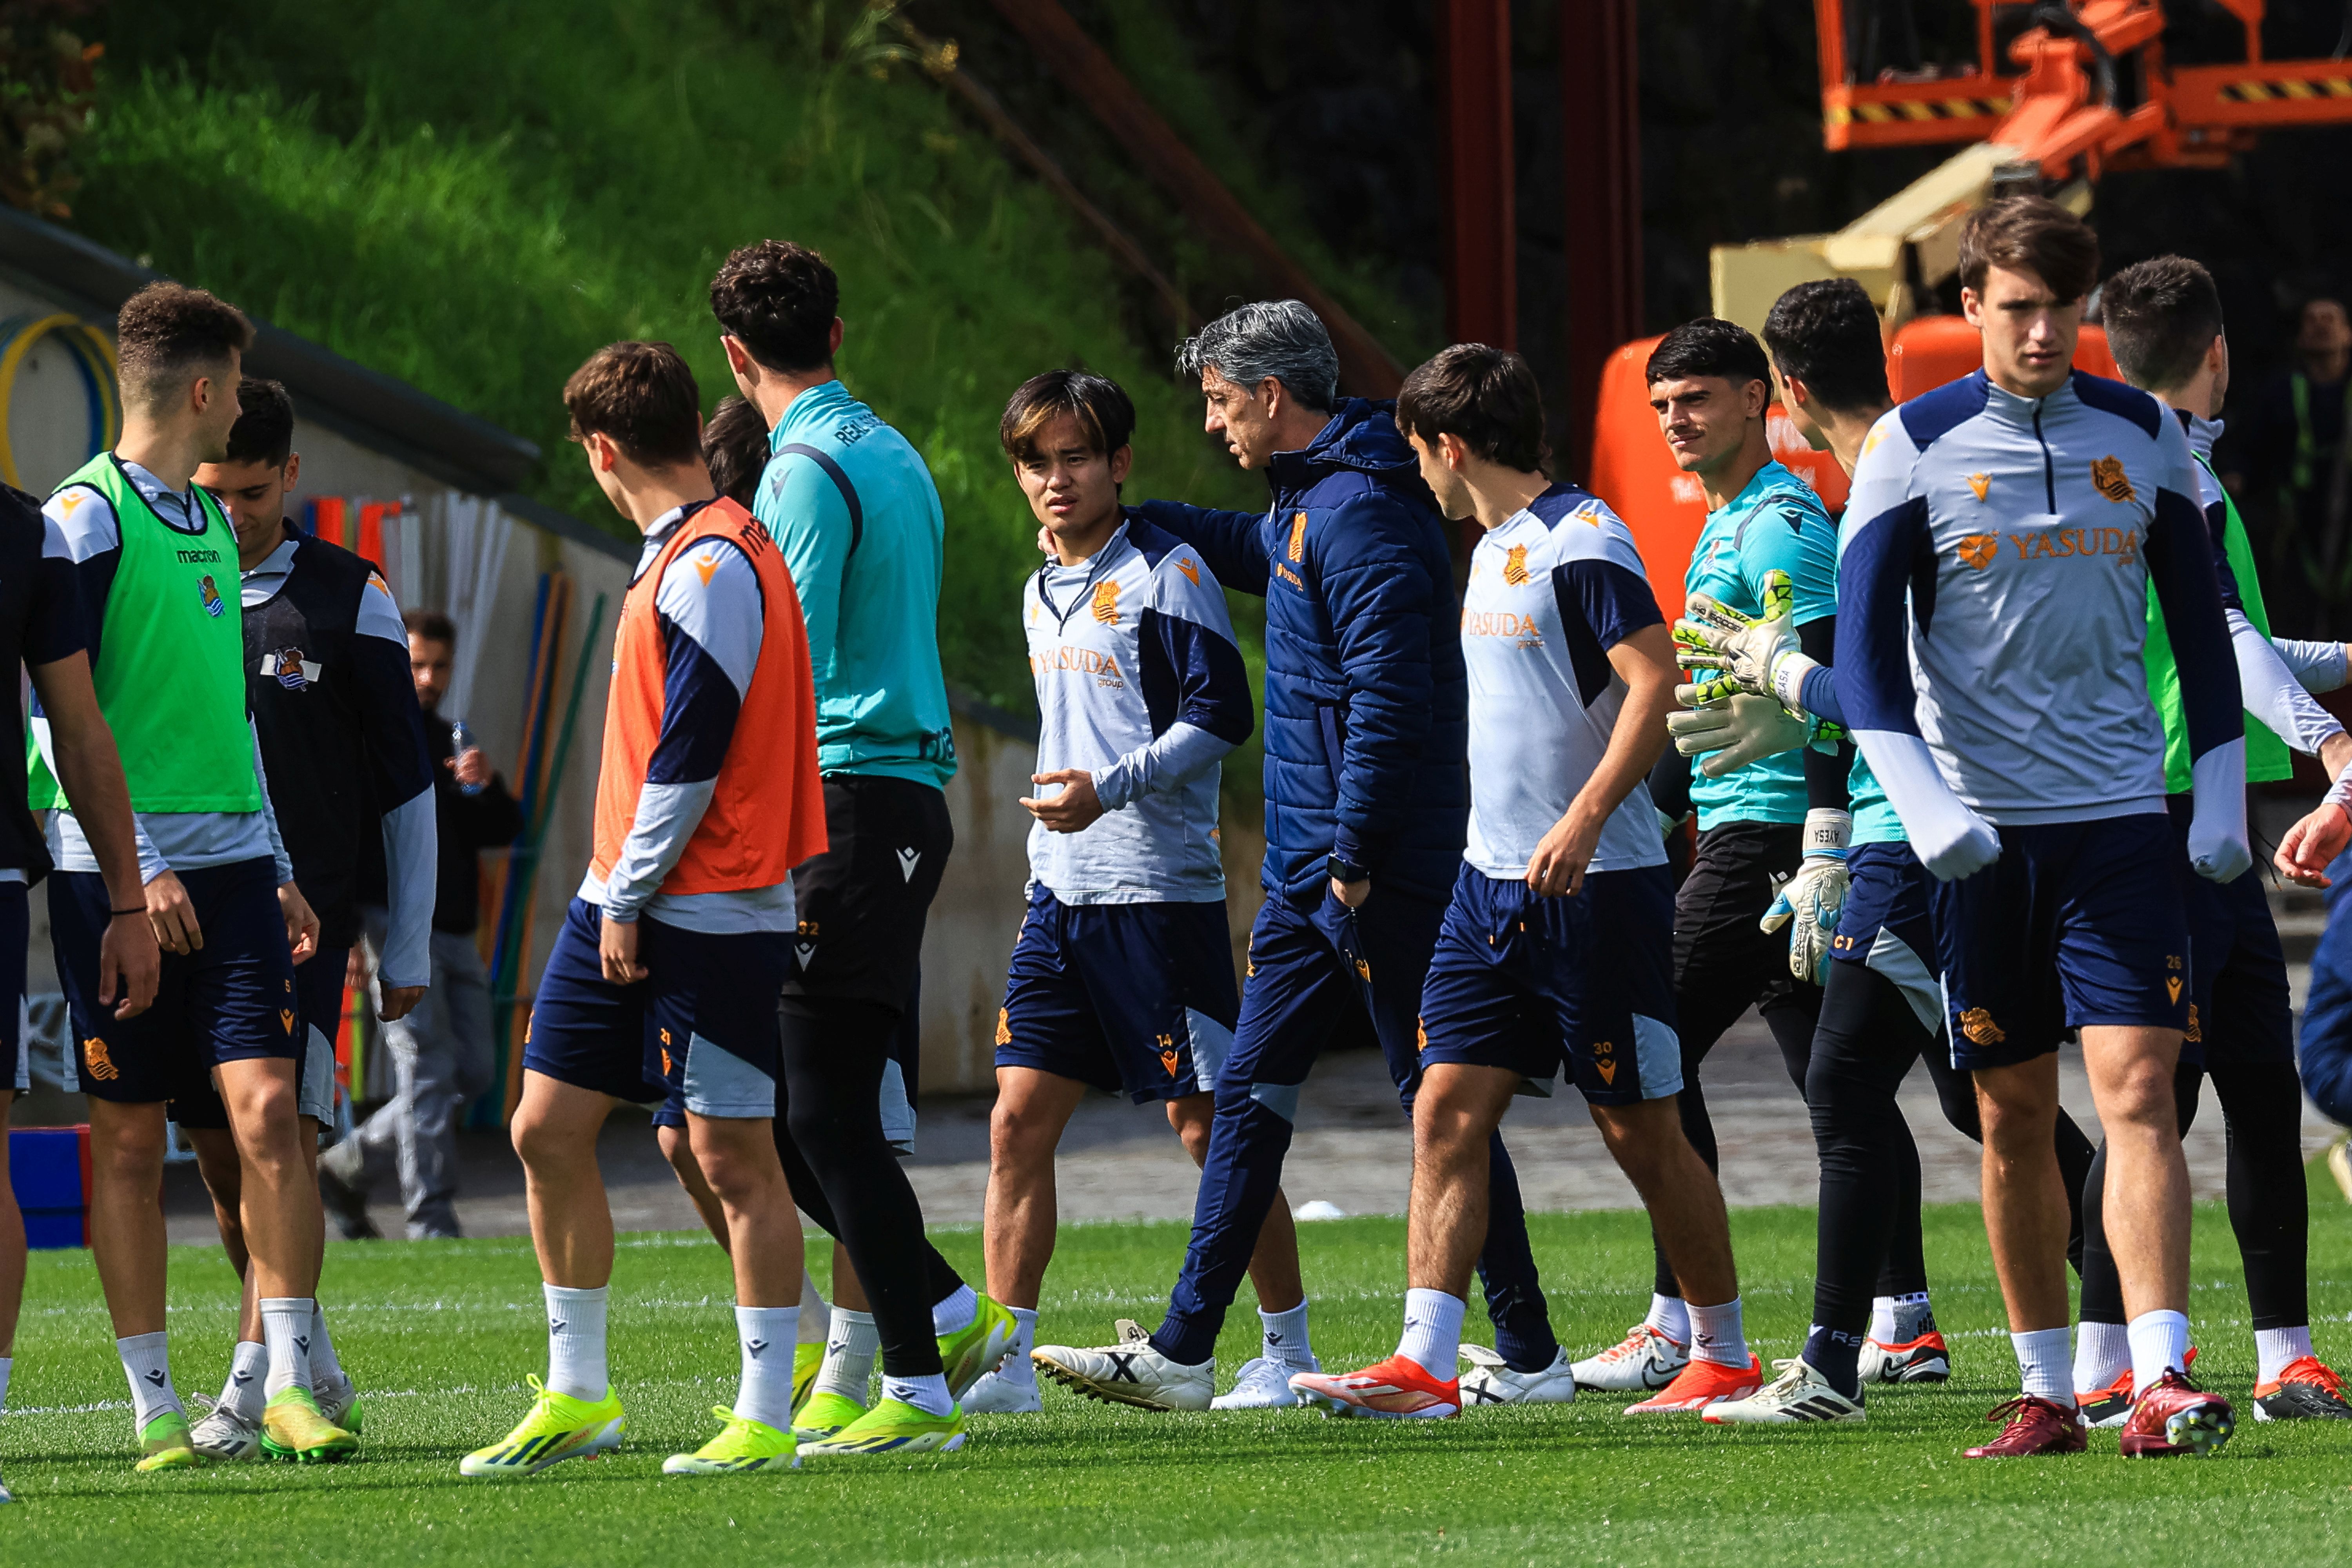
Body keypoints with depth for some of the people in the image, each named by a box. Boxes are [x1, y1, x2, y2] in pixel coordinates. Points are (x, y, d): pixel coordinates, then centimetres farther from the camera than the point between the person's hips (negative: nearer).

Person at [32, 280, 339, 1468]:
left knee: (266, 1107, -8)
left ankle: (288, 1382, -6)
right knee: (127, 1141, 0)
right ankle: (155, 1408, 5)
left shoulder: (210, 522, 17)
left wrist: (277, 867, 22)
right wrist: (134, 869, -18)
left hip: (228, 858, 6)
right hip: (116, 866, -6)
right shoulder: (86, 518, -7)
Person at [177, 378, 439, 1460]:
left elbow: (406, 781, 6)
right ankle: (314, 1372, 19)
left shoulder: (349, 599, 1)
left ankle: (253, 1388, -16)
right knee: (219, 1154, 5)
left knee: (285, 1139, -14)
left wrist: (410, 946, 5)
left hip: (305, 918, -3)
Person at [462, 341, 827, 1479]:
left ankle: (766, 1422, 1)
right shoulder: (681, 557, 16)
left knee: (733, 1156, -4)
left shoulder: (714, 566, -15)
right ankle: (578, 1396, 16)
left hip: (712, 913, -10)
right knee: (548, 1128, 8)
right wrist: (613, 899, 18)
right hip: (625, 900, 10)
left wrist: (630, 899, -15)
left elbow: (692, 754, -19)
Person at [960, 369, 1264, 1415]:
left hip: (1160, 890, -7)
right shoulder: (1043, 596, 16)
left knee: (1207, 1126, -3)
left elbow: (1221, 716, -15)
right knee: (1019, 1121, 0)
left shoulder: (1165, 574, -9)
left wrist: (1109, 789, -22)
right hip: (1062, 895, 7)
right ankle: (1006, 1360, 1)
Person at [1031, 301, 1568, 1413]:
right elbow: (1256, 550, 41)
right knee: (1249, 1093, 9)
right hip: (1307, 868, 10)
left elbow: (1390, 696, -23)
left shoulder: (1359, 514, -16)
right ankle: (1182, 1353, 11)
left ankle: (1530, 1353, 2)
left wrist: (1355, 861, -23)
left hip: (1379, 870, -10)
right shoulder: (1307, 506, 15)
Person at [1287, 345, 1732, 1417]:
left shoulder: (1582, 541, -13)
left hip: (1596, 885, -9)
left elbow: (1654, 681, -22)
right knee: (1447, 1110, -2)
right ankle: (1424, 1366, -7)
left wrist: (1584, 822, -29)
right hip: (1493, 879, 9)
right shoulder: (1494, 549, 15)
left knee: (1640, 1129, -1)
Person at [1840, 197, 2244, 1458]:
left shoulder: (2143, 436, 6)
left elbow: (2200, 622, 14)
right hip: (1979, 830, 0)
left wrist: (2221, 795, 6)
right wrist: (1924, 806, -16)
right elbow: (1865, 651, -4)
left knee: (2138, 1091, -13)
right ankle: (2045, 1391, 16)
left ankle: (2160, 1379, -21)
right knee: (2014, 1116, 5)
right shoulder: (1913, 448, -1)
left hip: (2119, 816, 0)